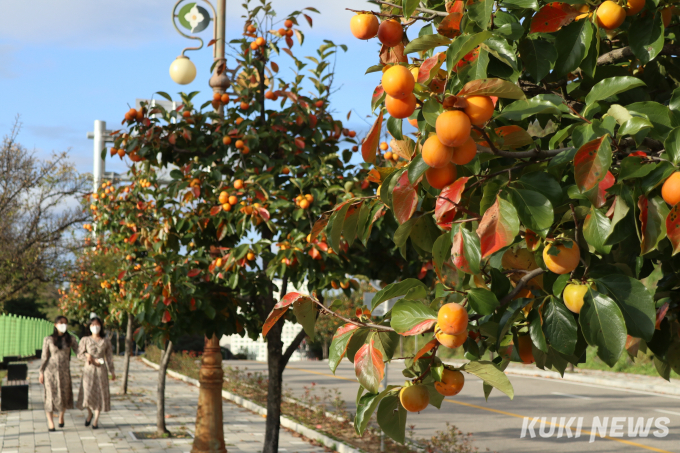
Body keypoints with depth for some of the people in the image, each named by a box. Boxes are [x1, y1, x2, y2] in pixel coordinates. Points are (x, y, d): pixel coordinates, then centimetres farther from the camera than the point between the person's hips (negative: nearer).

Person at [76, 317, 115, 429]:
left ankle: (96, 420, 11)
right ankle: (90, 414, 23)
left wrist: (112, 371, 5)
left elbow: (109, 357, 8)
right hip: (89, 369, -1)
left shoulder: (106, 341, 5)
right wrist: (94, 360, -12)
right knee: (87, 393, -6)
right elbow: (80, 354, -2)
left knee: (100, 393, 0)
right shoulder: (85, 340, 2)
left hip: (101, 370, 1)